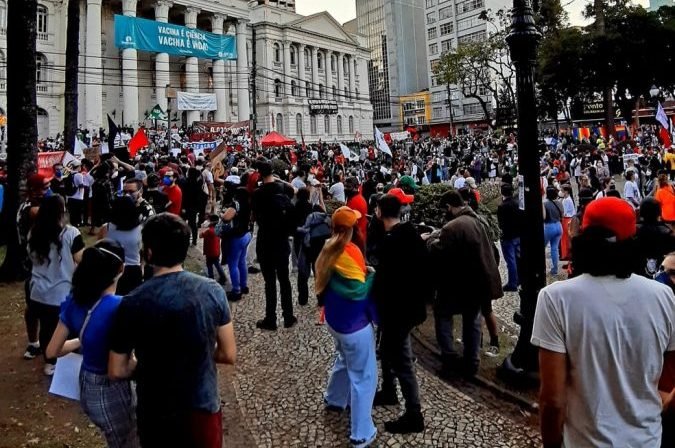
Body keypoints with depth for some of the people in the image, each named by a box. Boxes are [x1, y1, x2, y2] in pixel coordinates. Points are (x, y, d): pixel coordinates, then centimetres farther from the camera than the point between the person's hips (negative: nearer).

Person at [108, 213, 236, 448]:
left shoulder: (132, 304, -16)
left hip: (156, 416, 0)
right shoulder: (213, 291, -13)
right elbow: (228, 355, -5)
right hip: (204, 408, 0)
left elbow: (116, 371, -8)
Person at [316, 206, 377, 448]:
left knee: (346, 360, 30)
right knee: (364, 375, 3)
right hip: (354, 323, -8)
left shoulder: (329, 249, 1)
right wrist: (371, 274, -11)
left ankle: (334, 400, 48)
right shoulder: (350, 251, -24)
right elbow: (358, 290, -25)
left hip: (335, 318, 9)